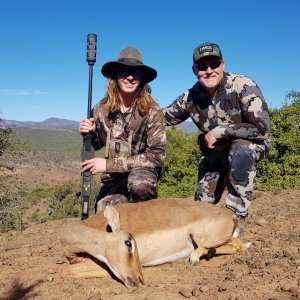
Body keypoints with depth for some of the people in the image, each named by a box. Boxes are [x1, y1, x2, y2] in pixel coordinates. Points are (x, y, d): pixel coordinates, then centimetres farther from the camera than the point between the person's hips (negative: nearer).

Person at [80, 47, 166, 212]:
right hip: (112, 179, 3)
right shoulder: (101, 109, -4)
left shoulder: (152, 111, -15)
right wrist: (89, 133, -13)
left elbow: (157, 155, -20)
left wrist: (109, 164, -24)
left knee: (139, 182, -35)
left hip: (142, 173, -3)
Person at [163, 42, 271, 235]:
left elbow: (262, 128, -33)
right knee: (203, 202, 2)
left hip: (251, 144, -4)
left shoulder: (243, 86, -28)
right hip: (214, 151, 5)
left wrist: (219, 131, -30)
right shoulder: (191, 98, -13)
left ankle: (238, 215, -20)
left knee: (239, 151, -37)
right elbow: (164, 117, 2)